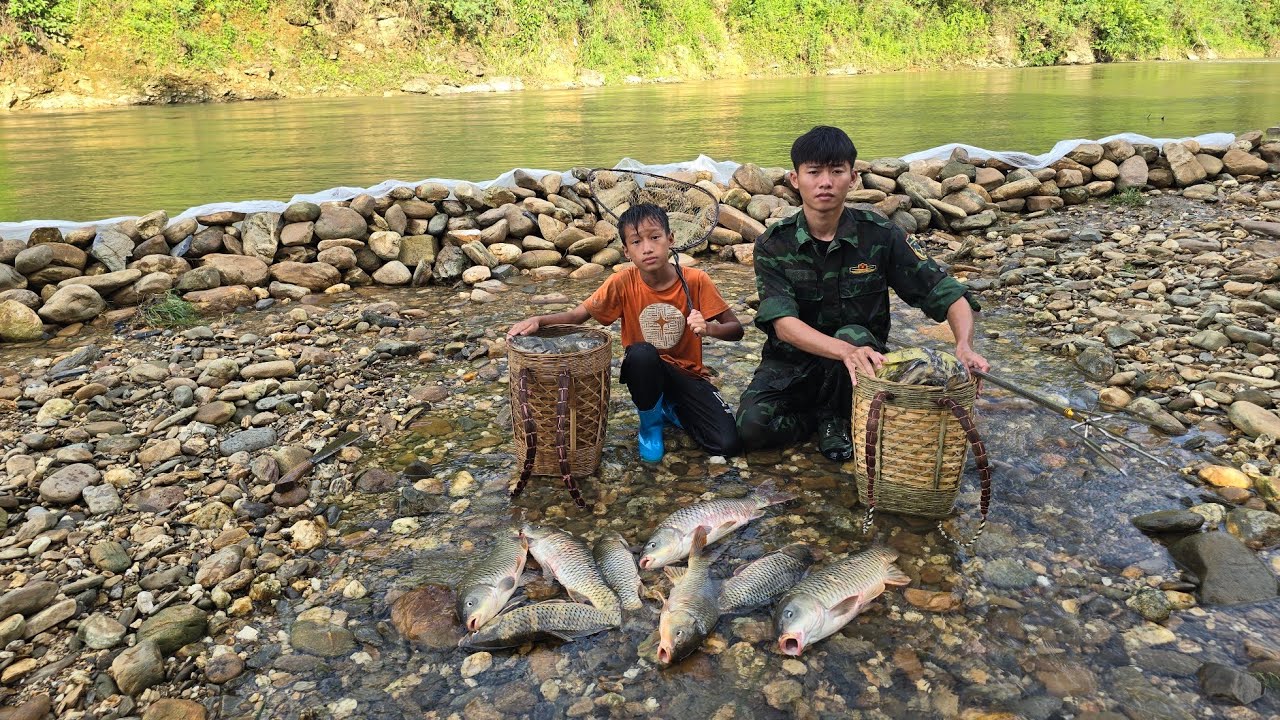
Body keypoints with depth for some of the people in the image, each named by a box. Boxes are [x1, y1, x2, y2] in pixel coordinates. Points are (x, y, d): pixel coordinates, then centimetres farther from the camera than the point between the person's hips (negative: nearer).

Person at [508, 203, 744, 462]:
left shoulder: (695, 281, -16)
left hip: (688, 373, 1)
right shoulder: (622, 283, -15)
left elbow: (736, 329, -11)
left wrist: (709, 328, -33)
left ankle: (671, 409, 12)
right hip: (646, 371, 0)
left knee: (727, 445, -20)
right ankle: (650, 422, -7)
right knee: (641, 352, -38)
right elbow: (577, 315, -10)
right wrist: (538, 320, -29)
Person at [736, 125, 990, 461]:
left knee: (853, 333, -35)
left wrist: (965, 346, -32)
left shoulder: (880, 235, -11)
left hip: (862, 352, 0)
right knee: (752, 426, -27)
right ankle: (820, 416, 5)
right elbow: (783, 323, -27)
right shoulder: (773, 245, -13)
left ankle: (835, 418, -6)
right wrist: (846, 351, -46)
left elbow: (948, 294, -10)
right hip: (792, 361, 0)